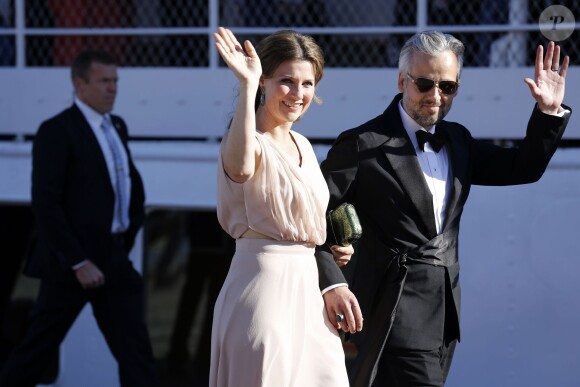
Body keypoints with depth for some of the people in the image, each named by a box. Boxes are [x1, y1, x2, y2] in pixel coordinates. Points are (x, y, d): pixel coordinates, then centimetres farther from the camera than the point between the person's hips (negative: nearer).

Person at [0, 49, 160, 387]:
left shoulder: (117, 127, 12)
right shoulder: (56, 131, -12)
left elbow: (131, 183, 26)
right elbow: (45, 205, -17)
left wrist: (130, 231, 12)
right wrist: (79, 263, -20)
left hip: (113, 258, 7)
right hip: (71, 261, -7)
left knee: (135, 348, -1)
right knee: (38, 347, 5)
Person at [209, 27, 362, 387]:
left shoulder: (302, 146, 14)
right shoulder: (252, 141, -11)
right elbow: (241, 167, -39)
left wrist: (335, 249, 8)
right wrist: (247, 86, -39)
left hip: (308, 288, 8)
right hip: (264, 285, -8)